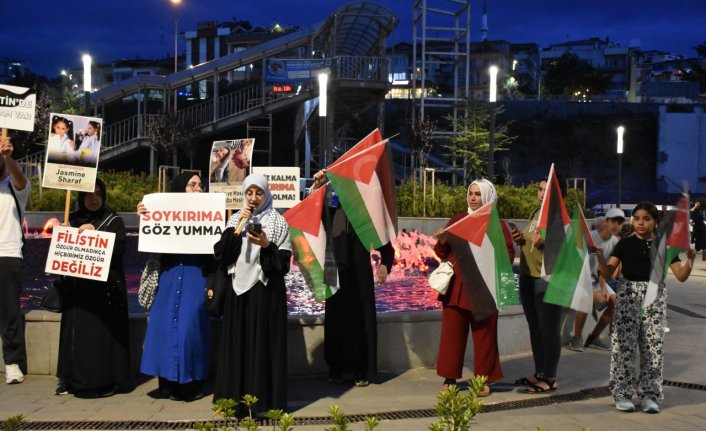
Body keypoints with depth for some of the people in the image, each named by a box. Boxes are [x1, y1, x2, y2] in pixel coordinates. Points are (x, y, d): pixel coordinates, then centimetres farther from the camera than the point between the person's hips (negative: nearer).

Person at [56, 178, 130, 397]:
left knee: (101, 333, -4)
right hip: (76, 286, 4)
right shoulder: (72, 220, 13)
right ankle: (75, 378, 13)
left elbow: (118, 248, -9)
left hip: (105, 286, -4)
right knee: (77, 332, 5)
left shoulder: (113, 221, 3)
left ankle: (102, 380, 0)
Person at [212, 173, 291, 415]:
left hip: (266, 292, -3)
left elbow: (283, 262, -4)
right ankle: (237, 398, 15)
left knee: (263, 343, 0)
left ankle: (264, 400, 8)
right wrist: (236, 228, -11)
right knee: (238, 343, 6)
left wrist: (267, 246, -20)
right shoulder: (235, 220, 9)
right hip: (238, 289, 3)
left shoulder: (278, 222, 0)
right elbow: (220, 254, -2)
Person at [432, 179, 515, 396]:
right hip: (456, 286, 3)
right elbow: (442, 253, 12)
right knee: (452, 332, 4)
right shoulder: (457, 219, 10)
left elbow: (509, 254, -2)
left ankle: (484, 380, 16)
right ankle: (450, 378, 15)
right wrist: (443, 240, -8)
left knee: (483, 334, 4)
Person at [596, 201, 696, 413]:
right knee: (625, 344, -3)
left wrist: (690, 259, -16)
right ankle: (622, 393, 7)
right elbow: (607, 273, -2)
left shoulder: (664, 245, 4)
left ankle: (649, 394, 14)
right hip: (629, 295, -1)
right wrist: (600, 257, -20)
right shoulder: (625, 243, 1)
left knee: (653, 346, 3)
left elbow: (681, 276, 2)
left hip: (655, 296, 1)